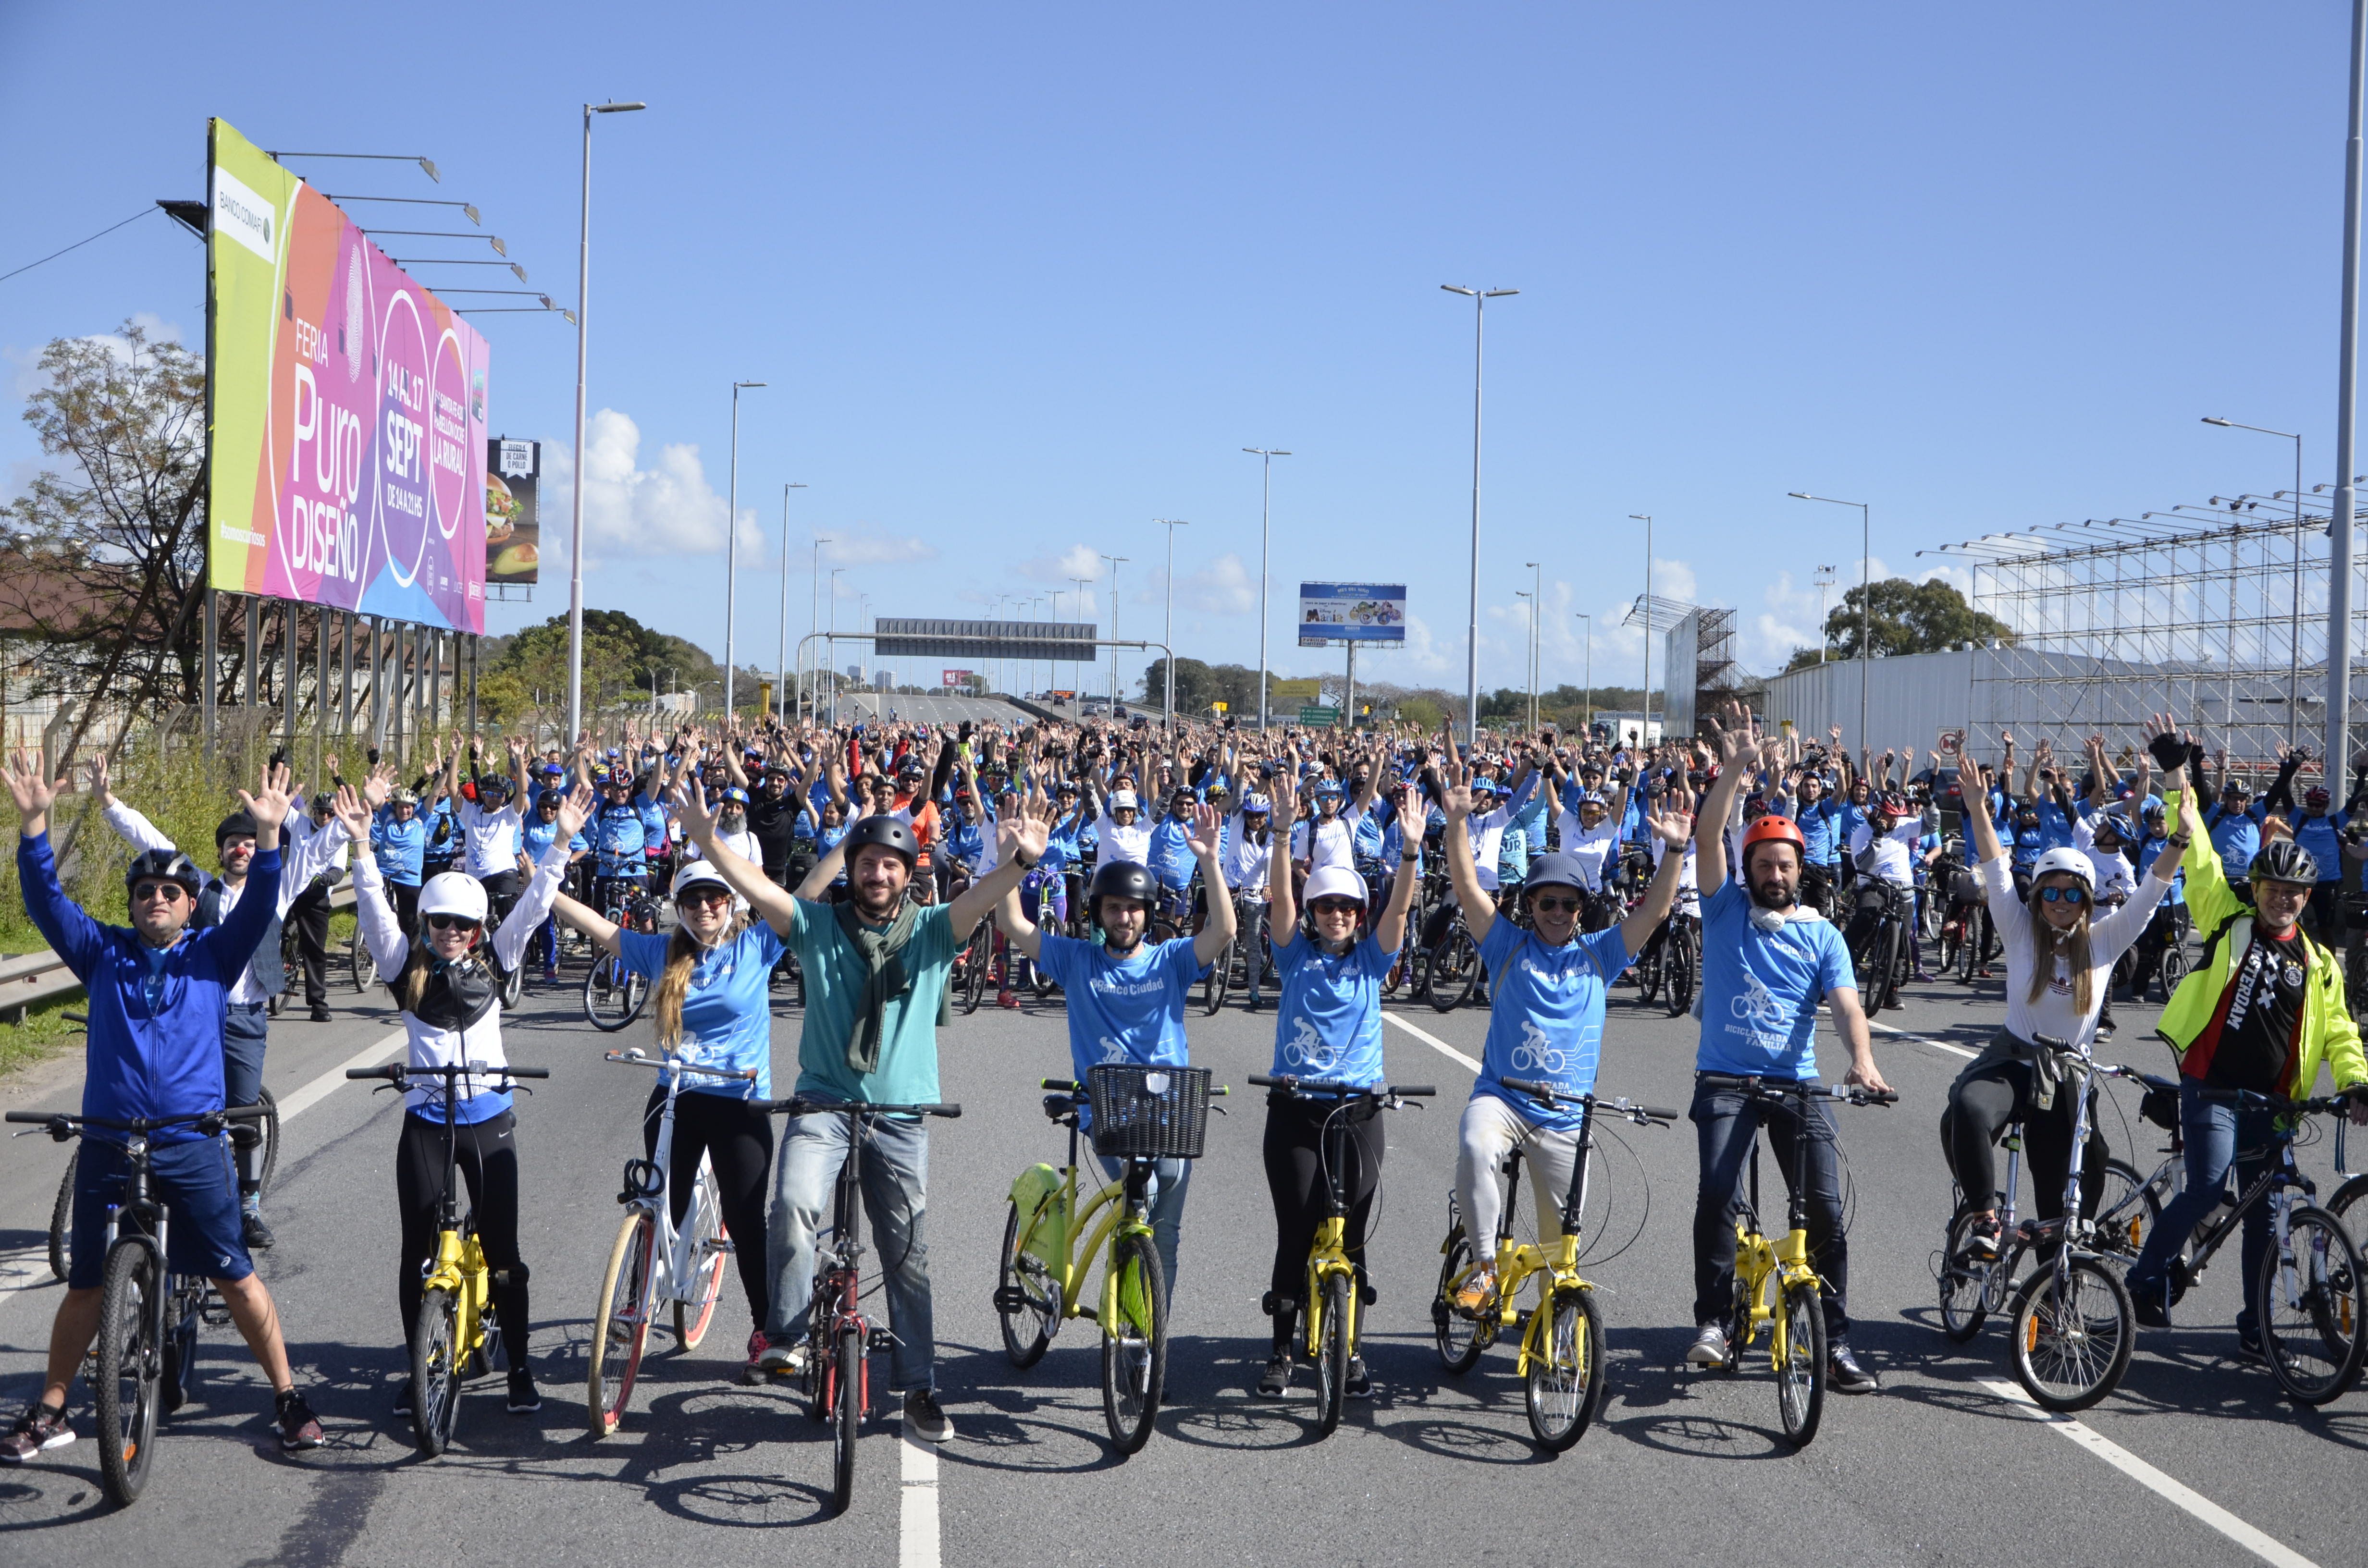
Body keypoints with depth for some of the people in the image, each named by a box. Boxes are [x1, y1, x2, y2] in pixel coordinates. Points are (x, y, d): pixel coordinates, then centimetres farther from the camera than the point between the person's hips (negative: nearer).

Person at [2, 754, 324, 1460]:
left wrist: (267, 836, -23)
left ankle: (287, 1397, 14)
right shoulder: (102, 951, 8)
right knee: (87, 1285, 9)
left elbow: (258, 909, -9)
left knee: (236, 1277, 3)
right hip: (108, 1148, 1)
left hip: (193, 1149, -1)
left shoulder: (213, 953, 6)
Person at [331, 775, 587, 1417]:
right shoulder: (407, 966, 2)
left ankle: (519, 1366, 13)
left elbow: (532, 906, -2)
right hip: (425, 1120, 0)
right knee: (418, 1249, 4)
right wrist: (361, 843, -21)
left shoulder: (494, 962, 5)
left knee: (502, 1248, 2)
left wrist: (562, 843, -13)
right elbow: (374, 909, -9)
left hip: (488, 1118, 0)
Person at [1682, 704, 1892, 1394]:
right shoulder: (1726, 908, 5)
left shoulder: (1822, 935, 6)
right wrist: (1733, 770, -22)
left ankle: (1836, 1341, 0)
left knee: (1824, 1204, -7)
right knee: (1719, 1191, -20)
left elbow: (1846, 1004, -7)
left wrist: (1863, 1060, -27)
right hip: (1725, 1078, -1)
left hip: (1796, 1083, 1)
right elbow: (1707, 839, -10)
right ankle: (1713, 1321, -9)